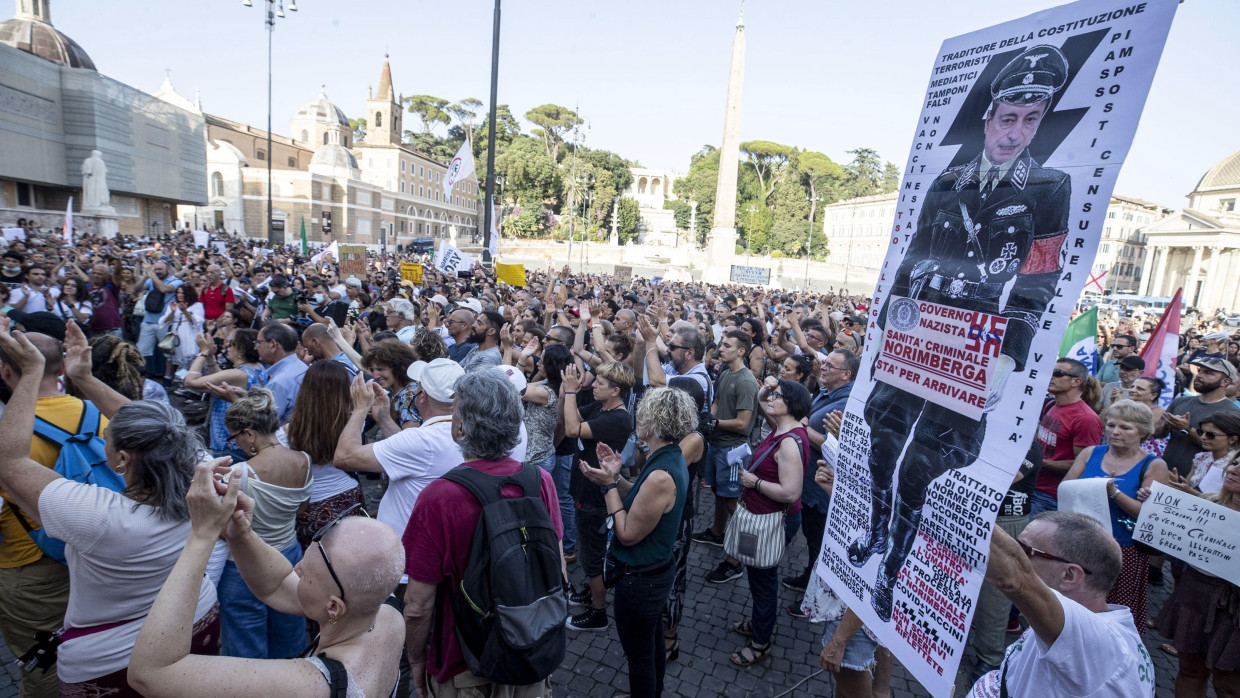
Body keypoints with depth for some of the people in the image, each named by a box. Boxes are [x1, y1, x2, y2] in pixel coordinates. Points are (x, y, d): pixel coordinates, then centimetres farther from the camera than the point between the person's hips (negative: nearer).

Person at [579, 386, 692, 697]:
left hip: (640, 579, -10)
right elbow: (642, 501, 6)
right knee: (653, 643, 29)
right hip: (657, 570, 10)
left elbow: (628, 534, -25)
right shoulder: (671, 458, -2)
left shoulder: (661, 475, -33)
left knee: (639, 654, 14)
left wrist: (608, 485, -21)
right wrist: (616, 478, -4)